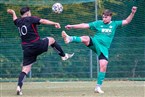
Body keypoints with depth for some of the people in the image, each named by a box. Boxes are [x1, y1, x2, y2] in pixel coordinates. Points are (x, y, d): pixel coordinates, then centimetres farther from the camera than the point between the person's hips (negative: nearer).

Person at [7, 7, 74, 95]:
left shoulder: (18, 21, 13)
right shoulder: (31, 19, -4)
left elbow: (15, 19, 38)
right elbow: (42, 21, -18)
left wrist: (13, 13, 60)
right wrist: (54, 23, -25)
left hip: (27, 49, 4)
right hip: (37, 45, -4)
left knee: (25, 70, 3)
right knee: (51, 40, 24)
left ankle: (19, 86, -17)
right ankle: (64, 55, 29)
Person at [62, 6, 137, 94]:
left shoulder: (114, 24, 11)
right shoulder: (98, 23, 7)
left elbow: (127, 21, 12)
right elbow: (85, 25, 4)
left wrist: (132, 13, -3)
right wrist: (72, 26, -3)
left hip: (104, 48, 1)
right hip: (95, 43, -1)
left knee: (103, 66, -11)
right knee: (86, 38, -33)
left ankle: (98, 87, -4)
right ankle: (69, 39, -57)